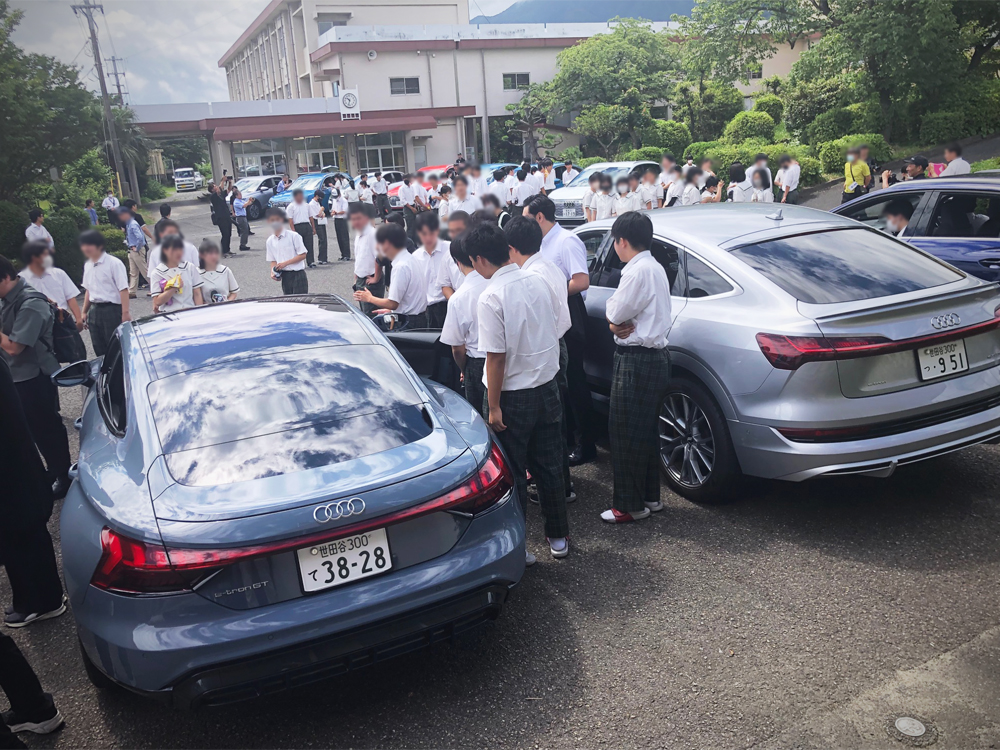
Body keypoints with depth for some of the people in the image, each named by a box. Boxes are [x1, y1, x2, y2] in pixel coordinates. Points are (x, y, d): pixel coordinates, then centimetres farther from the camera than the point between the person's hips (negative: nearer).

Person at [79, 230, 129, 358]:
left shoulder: (114, 263, -11)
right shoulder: (87, 265, 11)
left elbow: (123, 289, -15)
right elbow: (89, 290, 20)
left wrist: (125, 313, -20)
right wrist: (84, 312, 20)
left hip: (112, 309, -7)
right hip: (94, 310, 7)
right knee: (99, 350, 10)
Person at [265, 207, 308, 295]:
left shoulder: (293, 236, -8)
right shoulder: (270, 241, 8)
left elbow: (303, 255, -9)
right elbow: (273, 260, 15)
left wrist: (285, 263, -16)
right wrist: (273, 272, -5)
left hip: (297, 274, -5)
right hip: (284, 276, 5)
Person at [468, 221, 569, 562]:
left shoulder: (491, 298, -20)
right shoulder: (537, 281, -1)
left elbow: (496, 357, -20)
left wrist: (494, 406, -13)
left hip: (513, 396, -6)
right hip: (548, 385, 6)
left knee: (512, 474, 8)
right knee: (549, 466, 18)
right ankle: (558, 536, 31)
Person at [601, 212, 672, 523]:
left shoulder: (639, 270, -19)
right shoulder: (654, 267, 14)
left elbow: (614, 313, -16)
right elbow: (617, 314, 12)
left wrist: (616, 318, 6)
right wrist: (618, 322, -8)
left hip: (636, 360, -10)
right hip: (652, 355, 10)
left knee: (625, 432, -2)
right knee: (644, 430, 17)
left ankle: (630, 504, 7)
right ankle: (649, 497, 28)